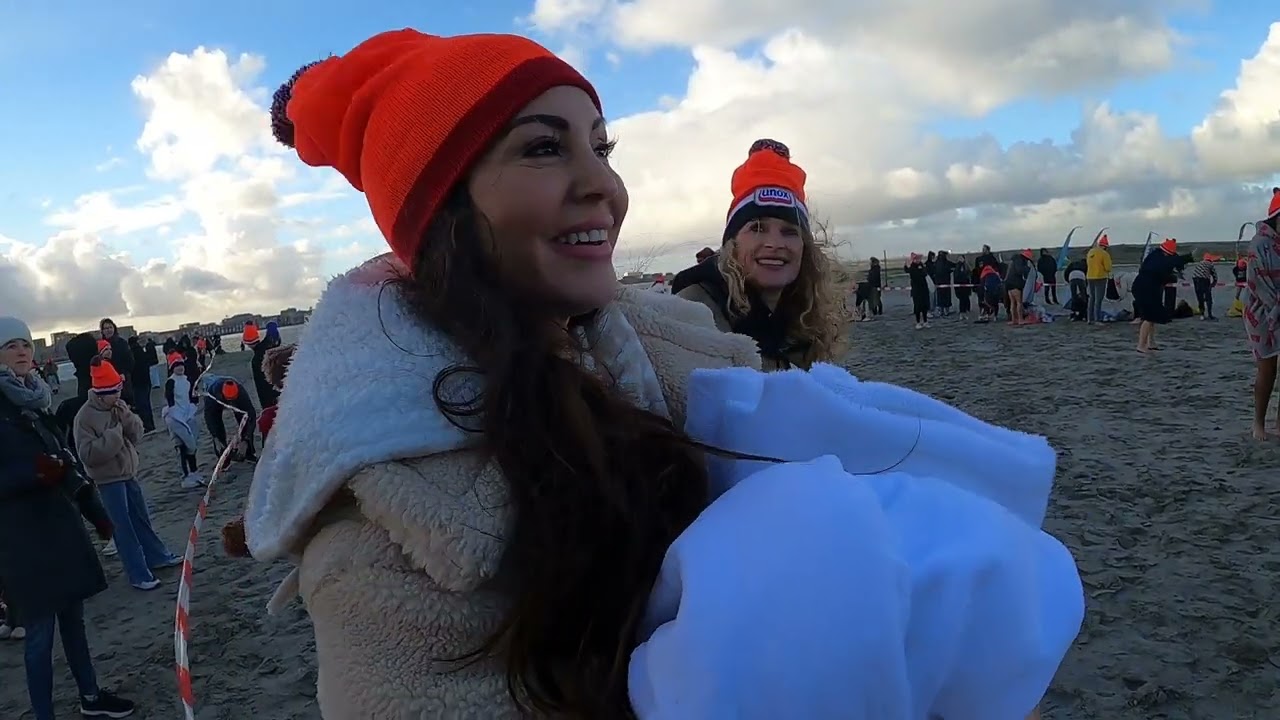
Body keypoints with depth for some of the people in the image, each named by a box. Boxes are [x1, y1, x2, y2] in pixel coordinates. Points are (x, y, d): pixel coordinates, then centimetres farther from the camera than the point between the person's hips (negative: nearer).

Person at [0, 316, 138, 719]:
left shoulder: (34, 402, 10)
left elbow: (66, 462, 16)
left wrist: (96, 513, 18)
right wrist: (34, 473, -32)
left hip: (61, 524, 7)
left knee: (72, 616, 16)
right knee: (40, 630, -2)